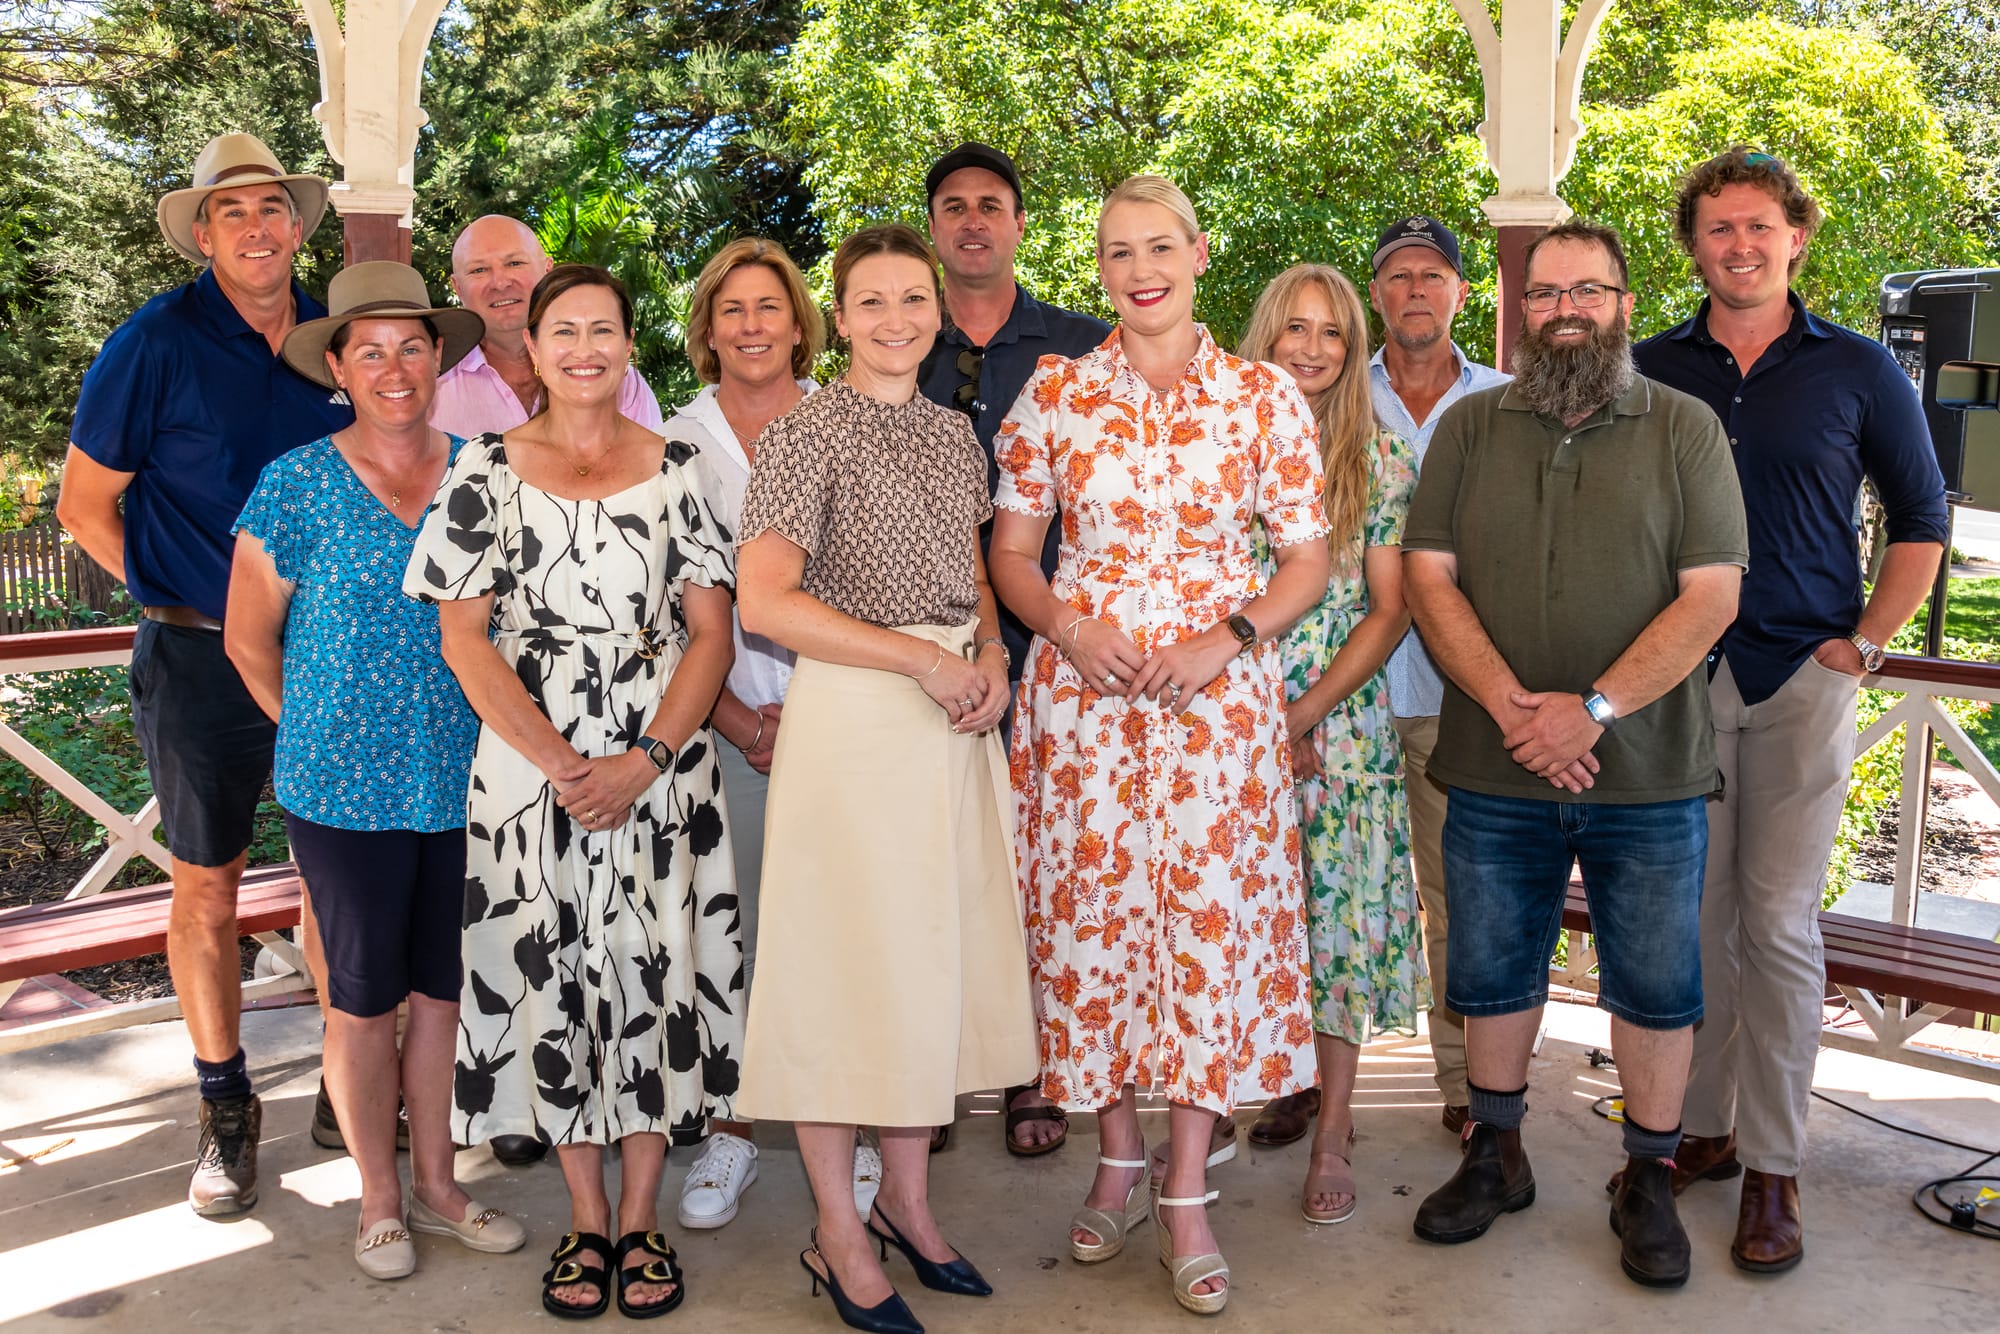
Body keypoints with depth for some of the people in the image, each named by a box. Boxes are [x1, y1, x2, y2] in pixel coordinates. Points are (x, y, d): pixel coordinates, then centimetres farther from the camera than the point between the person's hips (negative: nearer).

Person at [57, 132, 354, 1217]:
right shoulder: (159, 341, -7)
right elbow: (84, 503, -1)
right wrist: (181, 598, -2)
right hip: (201, 659, -3)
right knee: (207, 885, 6)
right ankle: (225, 1107, 22)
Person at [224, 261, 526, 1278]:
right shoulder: (297, 485, -5)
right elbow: (248, 638, 2)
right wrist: (322, 733, 3)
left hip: (467, 783, 3)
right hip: (345, 786, -2)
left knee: (444, 985, 13)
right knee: (364, 995, 8)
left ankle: (436, 1182, 29)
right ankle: (379, 1199, 25)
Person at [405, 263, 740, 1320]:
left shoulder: (674, 468, 4)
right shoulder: (487, 470, 3)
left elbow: (712, 632, 0)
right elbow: (464, 639, -2)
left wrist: (643, 760, -12)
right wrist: (561, 762, -12)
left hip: (660, 771, 0)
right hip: (529, 768, 0)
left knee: (653, 972, 3)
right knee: (552, 982, 6)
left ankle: (641, 1215, 19)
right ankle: (585, 1218, 22)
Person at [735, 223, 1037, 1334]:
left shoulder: (953, 433, 14)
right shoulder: (806, 433, -7)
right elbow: (765, 601, -17)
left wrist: (989, 655, 0)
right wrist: (920, 658, -17)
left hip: (955, 716, 7)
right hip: (849, 714, -6)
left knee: (940, 954, 11)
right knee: (847, 959, 1)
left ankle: (906, 1200, 28)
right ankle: (839, 1238, 16)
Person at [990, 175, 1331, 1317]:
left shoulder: (1265, 395, 2)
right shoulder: (1054, 392, 4)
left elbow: (1308, 561, 4)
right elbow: (1012, 552, 7)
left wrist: (1223, 642, -12)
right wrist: (1073, 629, -11)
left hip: (1220, 694, -1)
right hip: (1080, 687, 1)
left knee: (1211, 918, -1)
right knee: (1091, 914, 5)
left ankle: (1188, 1196, 12)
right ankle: (1119, 1163, 25)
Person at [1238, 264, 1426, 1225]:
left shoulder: (1381, 460, 4)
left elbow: (1390, 608, 1)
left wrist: (1307, 709, -9)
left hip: (1339, 722, 0)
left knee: (1341, 912, 1)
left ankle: (1331, 1133, 12)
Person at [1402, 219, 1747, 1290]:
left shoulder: (1686, 429, 1)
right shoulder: (1469, 426, 7)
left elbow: (1711, 593, -6)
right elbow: (1429, 576, 0)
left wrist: (1594, 709, -16)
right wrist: (1511, 705, -13)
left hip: (1648, 778, -1)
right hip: (1494, 772, 2)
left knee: (1655, 985, 8)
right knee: (1492, 971, 13)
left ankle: (1649, 1179, 27)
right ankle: (1495, 1153, 32)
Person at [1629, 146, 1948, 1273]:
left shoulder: (1857, 370, 5)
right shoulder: (1650, 371, 7)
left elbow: (1923, 520, 10)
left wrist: (1866, 644, 1)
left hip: (1803, 680, -1)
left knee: (1780, 924, -1)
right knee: (1691, 914, 6)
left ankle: (1773, 1166, 9)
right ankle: (1700, 1127, 21)